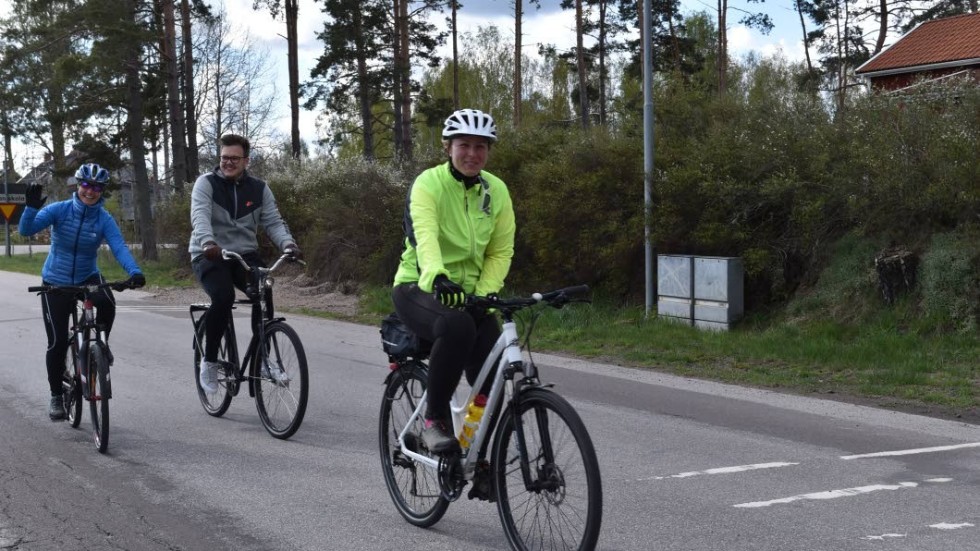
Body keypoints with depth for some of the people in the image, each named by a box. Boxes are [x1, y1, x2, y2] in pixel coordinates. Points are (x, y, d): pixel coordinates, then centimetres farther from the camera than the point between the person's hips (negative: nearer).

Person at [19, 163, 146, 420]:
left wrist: (135, 272, -42)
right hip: (56, 282, 0)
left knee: (107, 302, -33)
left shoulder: (104, 219, -11)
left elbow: (119, 247, -24)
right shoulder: (60, 210, -13)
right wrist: (31, 208, -43)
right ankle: (56, 396, 17)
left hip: (87, 278, 1)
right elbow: (26, 230, -22)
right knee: (57, 342, -3)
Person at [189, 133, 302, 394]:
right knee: (223, 297, -30)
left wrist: (288, 244, -23)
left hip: (245, 255, 3)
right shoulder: (206, 183, -5)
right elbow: (200, 216, -22)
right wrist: (208, 243, -43)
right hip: (210, 256, -3)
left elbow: (273, 222, -2)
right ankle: (209, 360, -11)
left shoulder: (259, 189, 6)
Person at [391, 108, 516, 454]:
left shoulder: (497, 191, 3)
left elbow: (500, 252, 2)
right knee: (457, 326, -38)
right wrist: (437, 276, -51)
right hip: (420, 288, -4)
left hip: (468, 295, 4)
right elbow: (425, 235, -31)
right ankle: (435, 420, -21)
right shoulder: (429, 183, -12)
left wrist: (485, 294, -15)